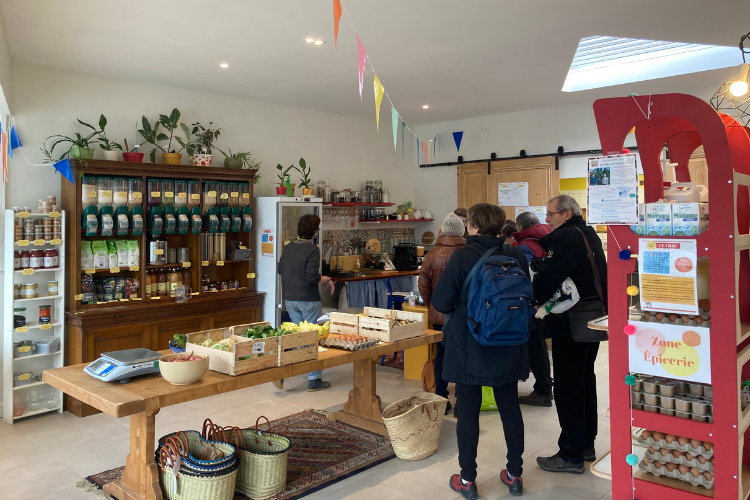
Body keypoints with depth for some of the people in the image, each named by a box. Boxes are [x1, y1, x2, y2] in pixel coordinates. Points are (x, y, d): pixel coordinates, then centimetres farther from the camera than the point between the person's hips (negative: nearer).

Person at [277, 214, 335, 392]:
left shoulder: (288, 247, 5)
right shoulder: (312, 249, -17)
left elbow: (280, 270, 15)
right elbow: (312, 277, -23)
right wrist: (326, 279, -6)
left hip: (290, 299, 7)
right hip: (308, 300, -7)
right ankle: (314, 379, 14)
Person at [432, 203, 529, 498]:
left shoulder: (462, 257, -15)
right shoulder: (516, 256, -2)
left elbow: (441, 303, -12)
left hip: (469, 348, -4)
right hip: (508, 348, 4)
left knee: (468, 411, 7)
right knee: (510, 409, 15)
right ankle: (515, 475, 28)